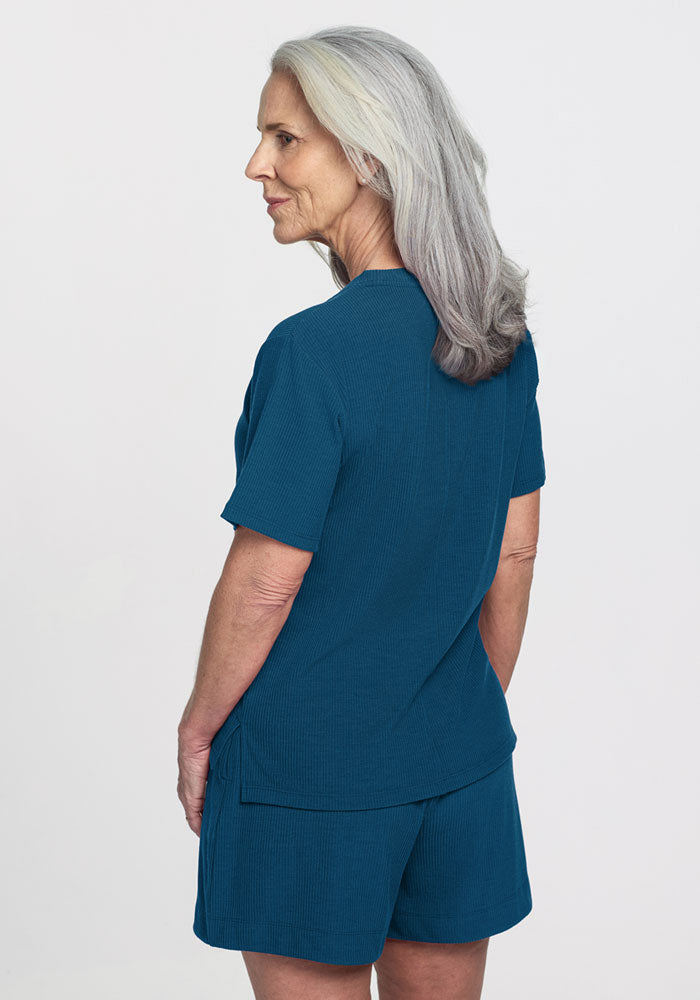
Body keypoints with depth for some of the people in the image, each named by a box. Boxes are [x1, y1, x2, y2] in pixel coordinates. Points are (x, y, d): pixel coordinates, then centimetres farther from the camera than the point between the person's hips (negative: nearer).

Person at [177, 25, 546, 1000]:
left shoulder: (313, 350, -22)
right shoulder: (503, 337, -2)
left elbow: (264, 585, -17)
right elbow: (514, 552, 6)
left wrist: (198, 727, -1)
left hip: (306, 772, -6)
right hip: (461, 763, 6)